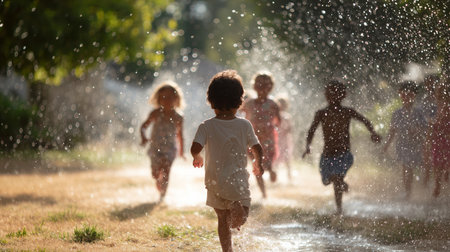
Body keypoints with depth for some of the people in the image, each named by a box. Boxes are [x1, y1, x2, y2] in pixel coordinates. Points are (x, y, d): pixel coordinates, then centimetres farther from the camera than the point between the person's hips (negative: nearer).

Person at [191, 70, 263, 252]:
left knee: (222, 219, 16)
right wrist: (258, 164, 20)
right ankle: (238, 206, -31)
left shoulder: (206, 126, -7)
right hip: (238, 179, -1)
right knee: (240, 219, 1)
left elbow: (195, 148, -17)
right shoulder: (244, 125, -3)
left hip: (215, 181, 1)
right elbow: (257, 149, -1)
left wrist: (198, 158, 6)